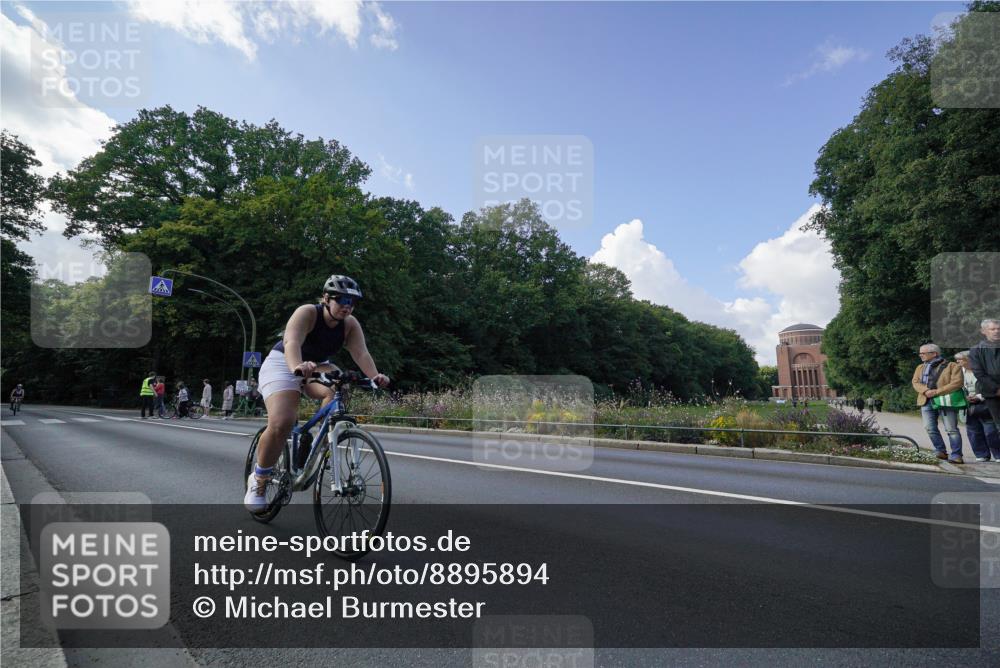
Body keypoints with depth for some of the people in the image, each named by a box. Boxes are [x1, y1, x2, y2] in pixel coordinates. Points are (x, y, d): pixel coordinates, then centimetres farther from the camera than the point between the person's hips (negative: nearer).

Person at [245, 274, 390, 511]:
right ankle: (258, 479, -2)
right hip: (282, 364, -5)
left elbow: (361, 353, -24)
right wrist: (297, 366, -63)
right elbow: (291, 342, -42)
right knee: (281, 423, -25)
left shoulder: (350, 324, -11)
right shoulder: (307, 313, -24)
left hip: (317, 367, 5)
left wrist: (375, 376, -43)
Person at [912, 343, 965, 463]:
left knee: (951, 429, -4)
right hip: (927, 402, 5)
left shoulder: (952, 366, -2)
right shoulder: (920, 367, 16)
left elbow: (957, 383, -12)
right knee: (930, 428, 1)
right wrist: (925, 391, -12)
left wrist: (936, 392, -18)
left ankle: (956, 455, 2)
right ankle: (941, 451, 14)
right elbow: (915, 382, 9)